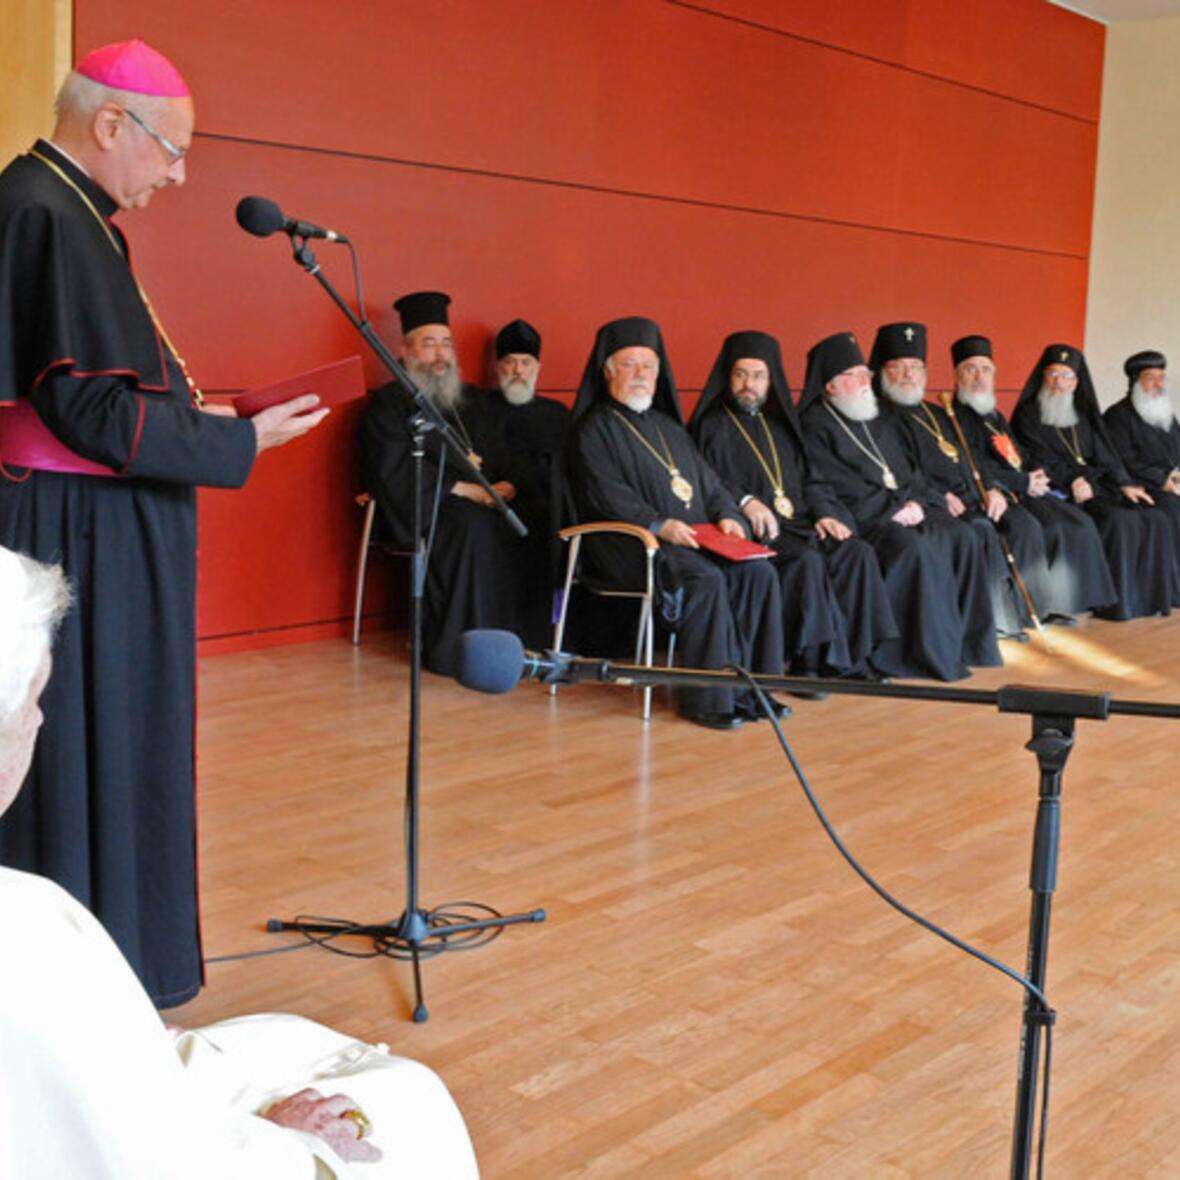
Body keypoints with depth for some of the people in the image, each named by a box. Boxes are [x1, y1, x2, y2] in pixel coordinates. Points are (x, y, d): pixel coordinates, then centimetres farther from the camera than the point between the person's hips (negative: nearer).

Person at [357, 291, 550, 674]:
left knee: (539, 518, -23)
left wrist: (509, 486, -9)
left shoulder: (474, 401, 23)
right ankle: (455, 648, -30)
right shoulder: (388, 403, 5)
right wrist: (460, 487, -17)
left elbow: (506, 458, 16)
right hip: (423, 509, -5)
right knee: (473, 526, -37)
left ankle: (528, 639, -18)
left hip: (485, 502, 6)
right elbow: (394, 473, -9)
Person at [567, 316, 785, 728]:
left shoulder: (668, 426, 27)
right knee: (704, 579, -33)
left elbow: (709, 483, 23)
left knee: (759, 573, -20)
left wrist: (727, 515, 1)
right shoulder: (593, 430, 5)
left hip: (696, 539, 6)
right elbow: (607, 495, -9)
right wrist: (659, 525, -23)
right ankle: (708, 698, -27)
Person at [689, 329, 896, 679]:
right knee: (807, 561, -33)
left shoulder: (778, 426, 27)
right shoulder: (711, 427, 8)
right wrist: (744, 501, -23)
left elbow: (809, 480, 22)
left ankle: (855, 656, -19)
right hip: (751, 530, -6)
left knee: (858, 553, -19)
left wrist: (823, 513, 2)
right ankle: (811, 660, -27)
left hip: (797, 521, 6)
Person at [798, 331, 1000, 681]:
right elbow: (841, 488, -10)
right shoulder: (815, 427, 0)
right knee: (912, 547, -32)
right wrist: (892, 508, -13)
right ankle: (929, 650, -25)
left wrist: (915, 502, -1)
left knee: (959, 538, -16)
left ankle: (965, 639, -12)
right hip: (859, 519, -7)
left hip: (904, 511, 7)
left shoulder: (881, 422, 24)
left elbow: (911, 473, 20)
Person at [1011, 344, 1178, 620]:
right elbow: (1039, 458, -7)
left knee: (1154, 520, -15)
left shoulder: (1083, 414, 23)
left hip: (1097, 486, 6)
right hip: (1061, 493, -6)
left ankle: (1151, 596, -10)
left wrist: (1124, 484, 1)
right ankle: (1117, 602, -25)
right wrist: (1072, 482, -21)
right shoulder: (1028, 414, 5)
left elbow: (1105, 454, 18)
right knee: (1118, 521, -30)